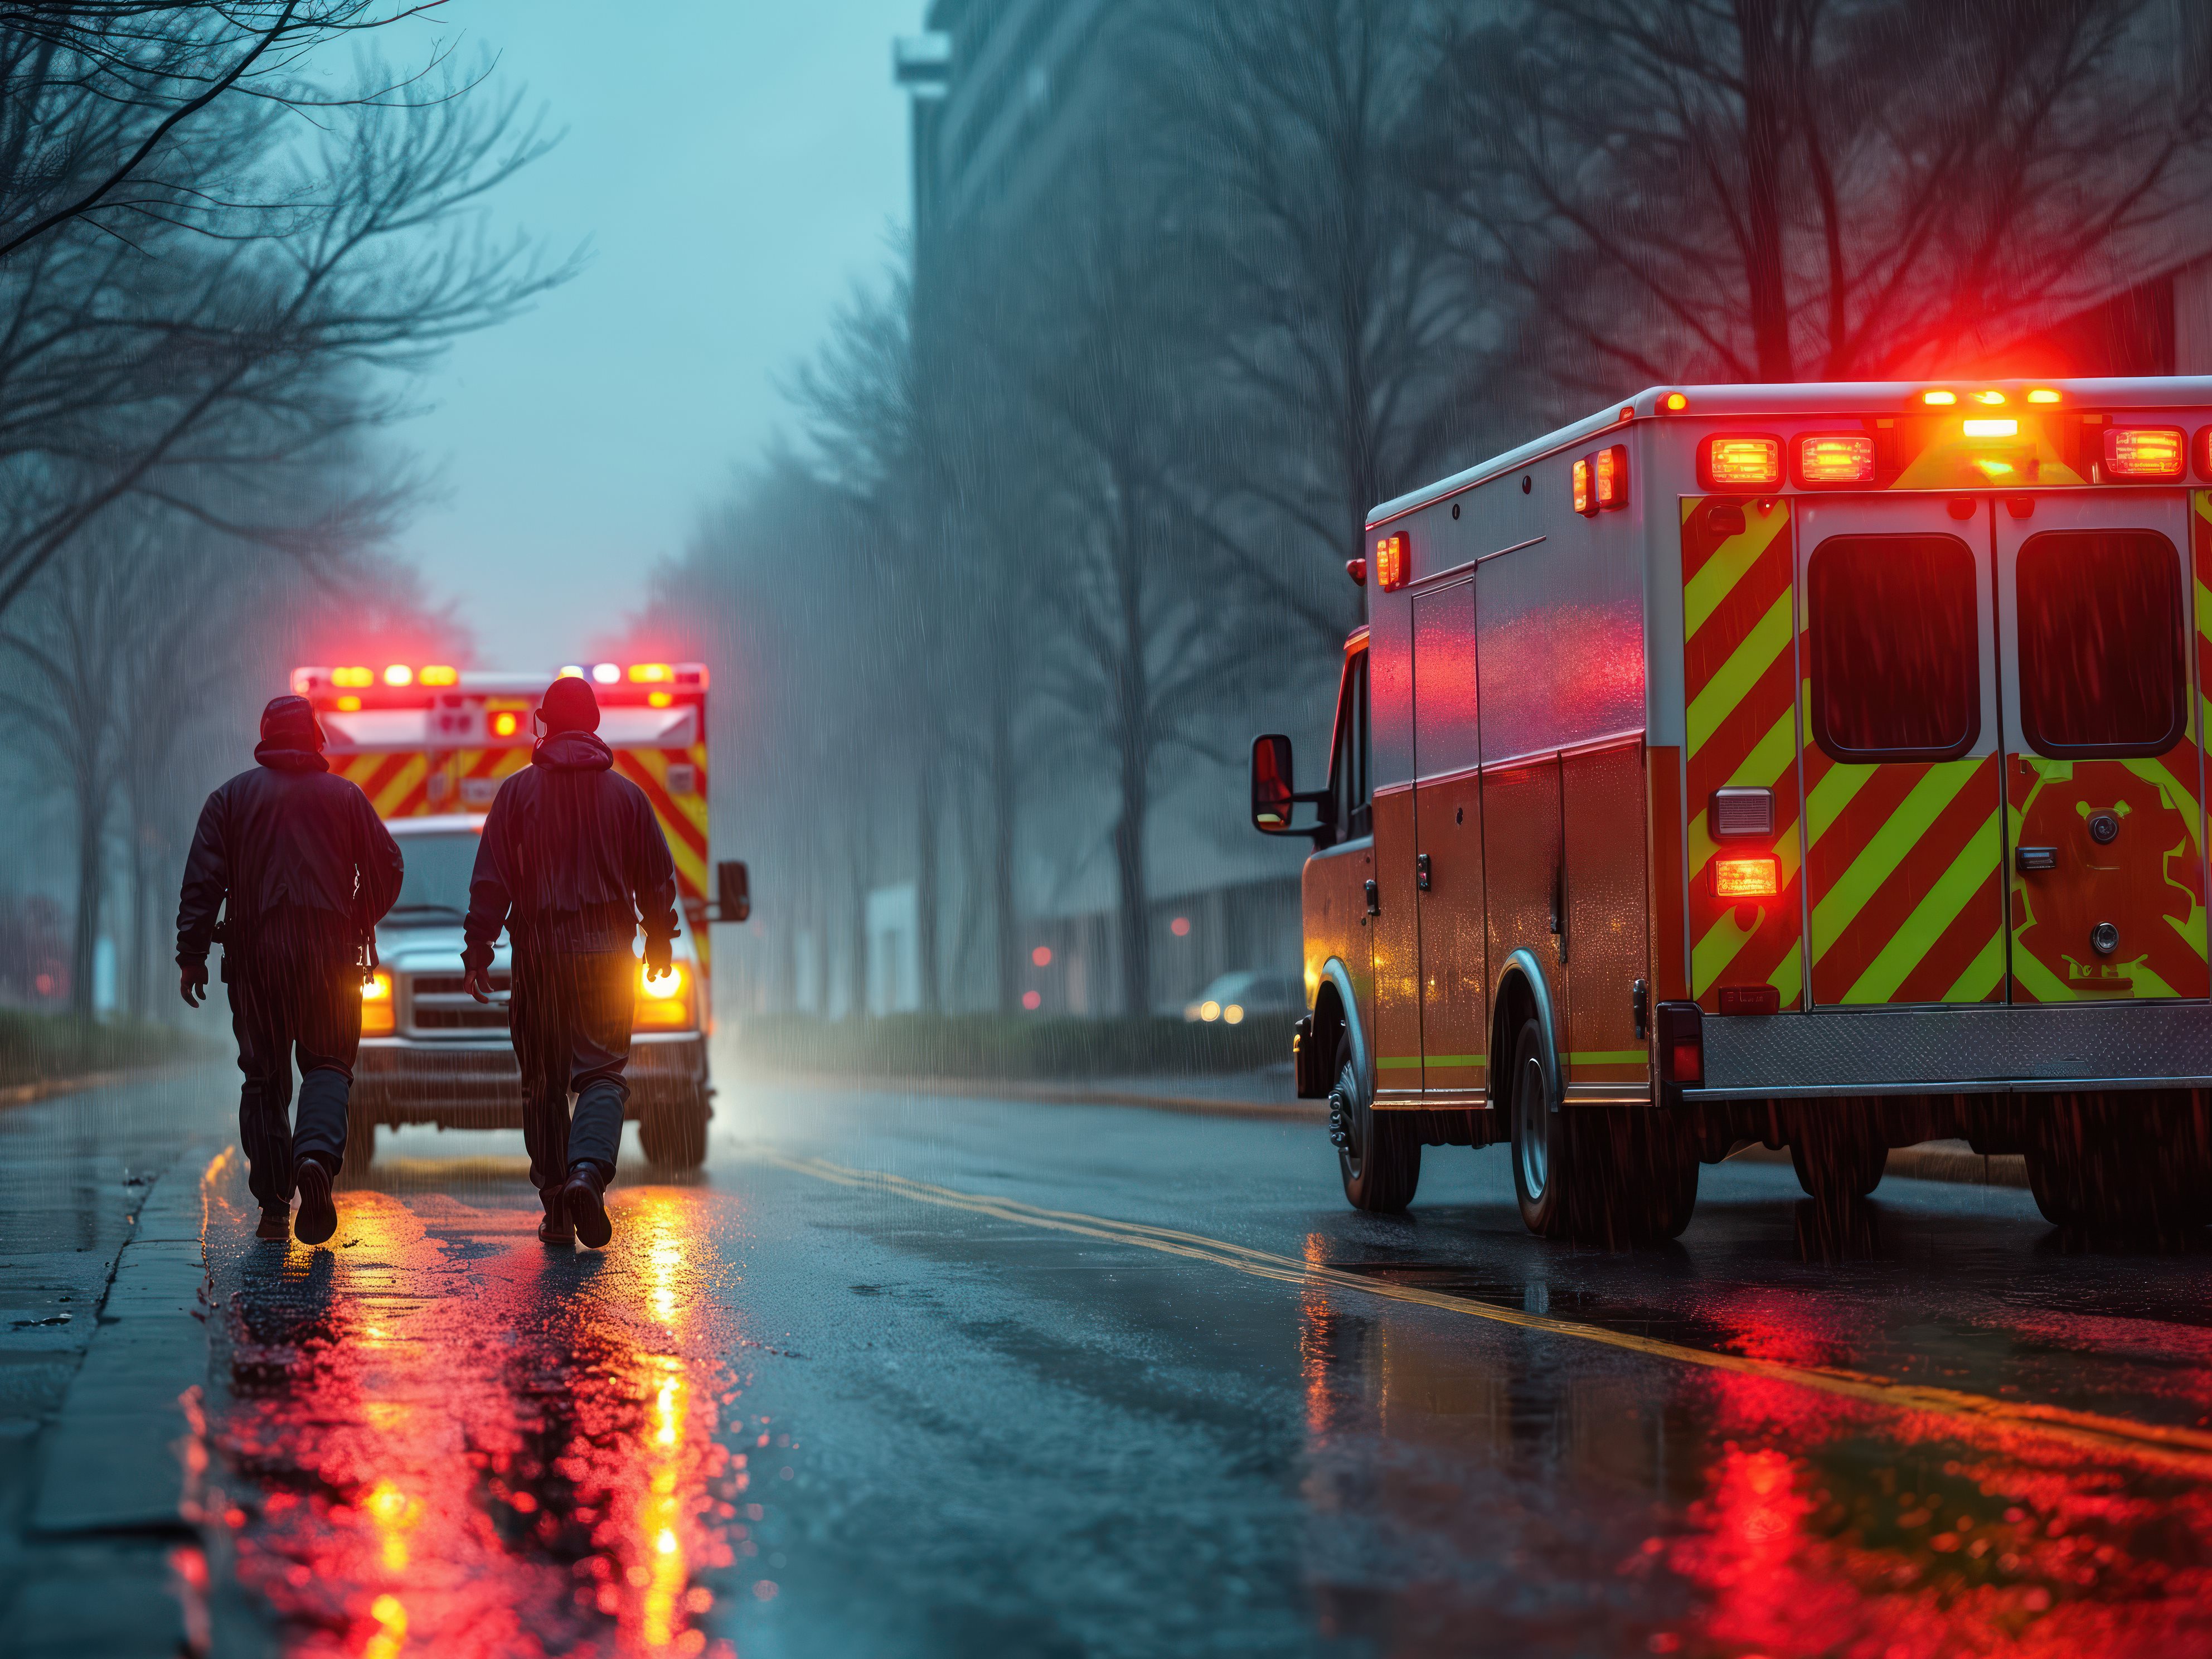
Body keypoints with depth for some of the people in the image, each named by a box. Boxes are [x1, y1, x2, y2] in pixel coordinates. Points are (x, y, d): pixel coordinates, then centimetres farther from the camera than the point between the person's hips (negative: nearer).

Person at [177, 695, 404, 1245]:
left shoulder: (232, 797, 7)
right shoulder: (345, 797, 7)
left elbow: (203, 879, 0)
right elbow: (386, 866, 4)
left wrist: (191, 955, -1)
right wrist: (360, 926, 20)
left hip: (256, 952, 1)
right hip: (330, 952, 0)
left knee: (265, 1077, 7)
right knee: (328, 1064, 7)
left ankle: (274, 1208, 3)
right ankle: (317, 1152, -24)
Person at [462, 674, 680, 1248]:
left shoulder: (518, 791, 1)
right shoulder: (626, 794, 5)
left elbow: (491, 878, -1)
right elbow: (656, 876, 11)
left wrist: (478, 951, 3)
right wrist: (660, 939, 27)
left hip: (539, 953, 0)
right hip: (607, 949, 0)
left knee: (544, 1082, 8)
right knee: (604, 1074, -1)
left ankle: (556, 1210, 7)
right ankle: (588, 1171, -27)